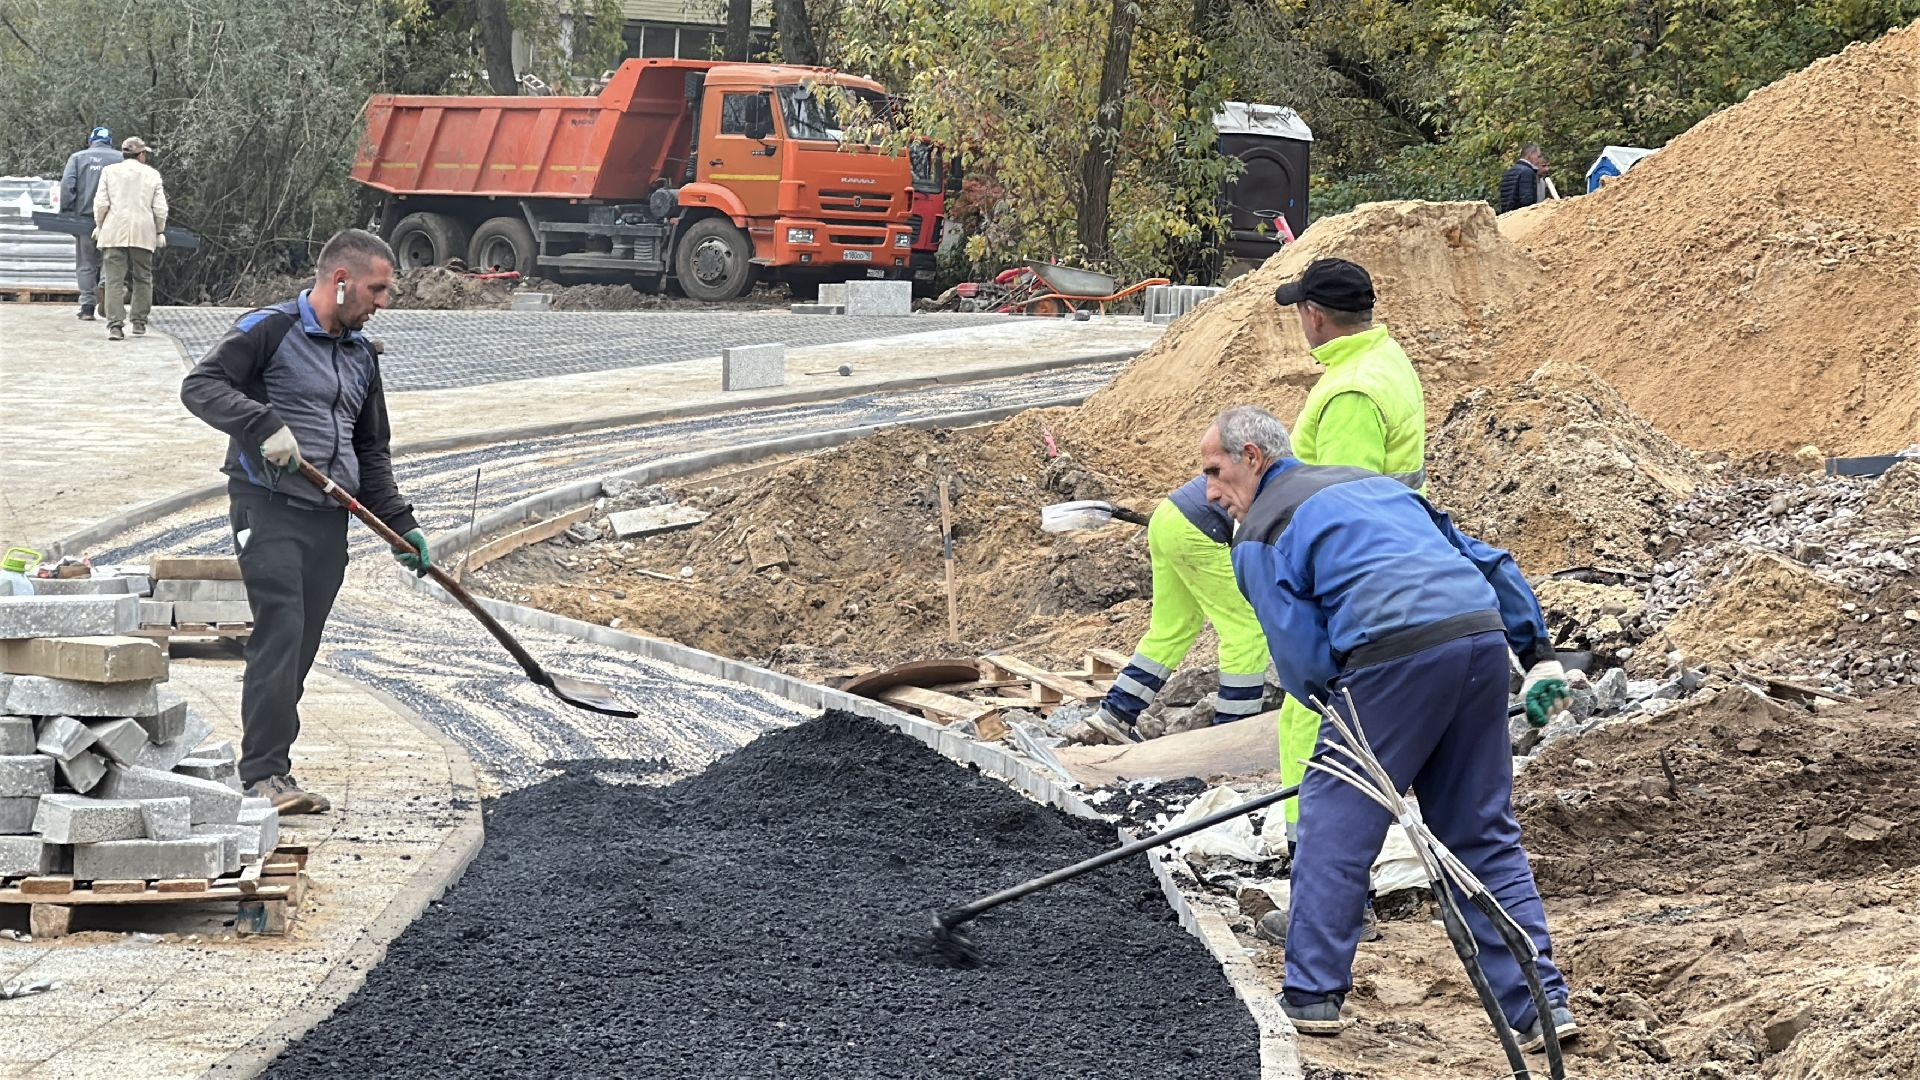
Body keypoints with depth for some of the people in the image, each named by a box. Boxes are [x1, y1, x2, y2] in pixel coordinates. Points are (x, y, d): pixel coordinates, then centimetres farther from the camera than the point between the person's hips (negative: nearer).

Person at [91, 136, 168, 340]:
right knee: (143, 278, 14)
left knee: (115, 279, -5)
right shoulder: (152, 174, 7)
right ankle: (139, 322, 17)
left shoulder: (109, 171, 5)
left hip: (114, 233, -1)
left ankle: (115, 325, -16)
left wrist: (99, 225, 13)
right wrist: (160, 232, 15)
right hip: (143, 233, 1)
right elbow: (160, 208, 4)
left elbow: (101, 203, 0)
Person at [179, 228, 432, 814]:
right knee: (279, 636, -16)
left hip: (330, 521, 7)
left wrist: (401, 525, 18)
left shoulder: (361, 355, 20)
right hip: (268, 508, -7)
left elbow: (372, 453, 26)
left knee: (300, 650, 5)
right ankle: (263, 775, -15)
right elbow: (200, 386, -12)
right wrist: (264, 423, -25)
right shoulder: (269, 330, -2)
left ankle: (270, 771, 9)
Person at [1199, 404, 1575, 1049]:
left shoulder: (1260, 534, 9)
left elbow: (1303, 661, 2)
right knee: (1485, 835, 15)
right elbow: (1488, 561, 26)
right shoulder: (1377, 483, 30)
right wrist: (1538, 653, 28)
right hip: (1484, 637, 7)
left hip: (1396, 656, -7)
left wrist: (1347, 710, 20)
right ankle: (1541, 1005, 12)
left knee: (1336, 821, 10)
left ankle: (1312, 994, 15)